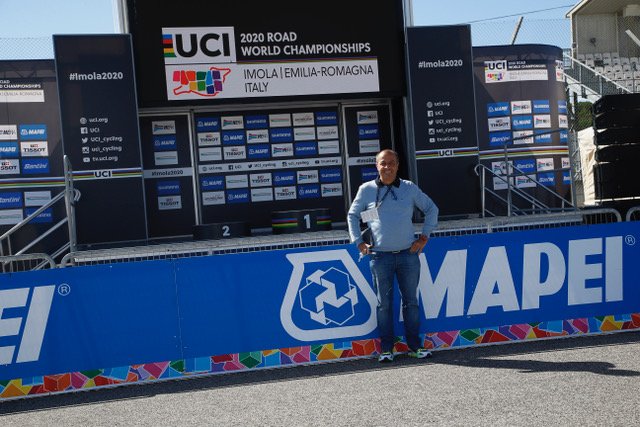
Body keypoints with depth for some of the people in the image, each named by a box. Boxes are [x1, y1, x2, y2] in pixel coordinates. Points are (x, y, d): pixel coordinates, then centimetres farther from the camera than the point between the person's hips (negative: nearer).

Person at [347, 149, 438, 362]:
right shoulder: (366, 190, 2)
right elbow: (352, 215, 14)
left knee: (411, 301, 9)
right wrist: (358, 242, 5)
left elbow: (431, 209, 15)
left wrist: (424, 237, 7)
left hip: (408, 254, 1)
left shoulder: (409, 188, 4)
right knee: (384, 303, 5)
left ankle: (414, 346, 19)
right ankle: (386, 349, 14)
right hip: (380, 256, -1)